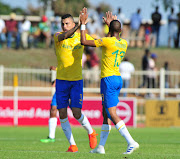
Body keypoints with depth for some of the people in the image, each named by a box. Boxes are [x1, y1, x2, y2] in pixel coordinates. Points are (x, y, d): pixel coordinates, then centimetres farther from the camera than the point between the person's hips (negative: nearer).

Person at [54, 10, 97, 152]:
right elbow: (65, 36, -30)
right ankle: (72, 145, 8)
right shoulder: (58, 36, -5)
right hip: (61, 81, 1)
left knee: (76, 113, -10)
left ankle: (91, 132, 19)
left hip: (77, 81, -1)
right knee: (62, 114, -3)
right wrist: (79, 26, -46)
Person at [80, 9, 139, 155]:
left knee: (112, 114, -10)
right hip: (118, 78, 8)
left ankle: (131, 142, -20)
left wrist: (83, 23, 2)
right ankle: (101, 147, 15)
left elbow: (84, 42, -8)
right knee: (105, 113, 13)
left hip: (108, 79, -8)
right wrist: (110, 24, 43)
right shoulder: (124, 43, 9)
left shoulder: (107, 41, -13)